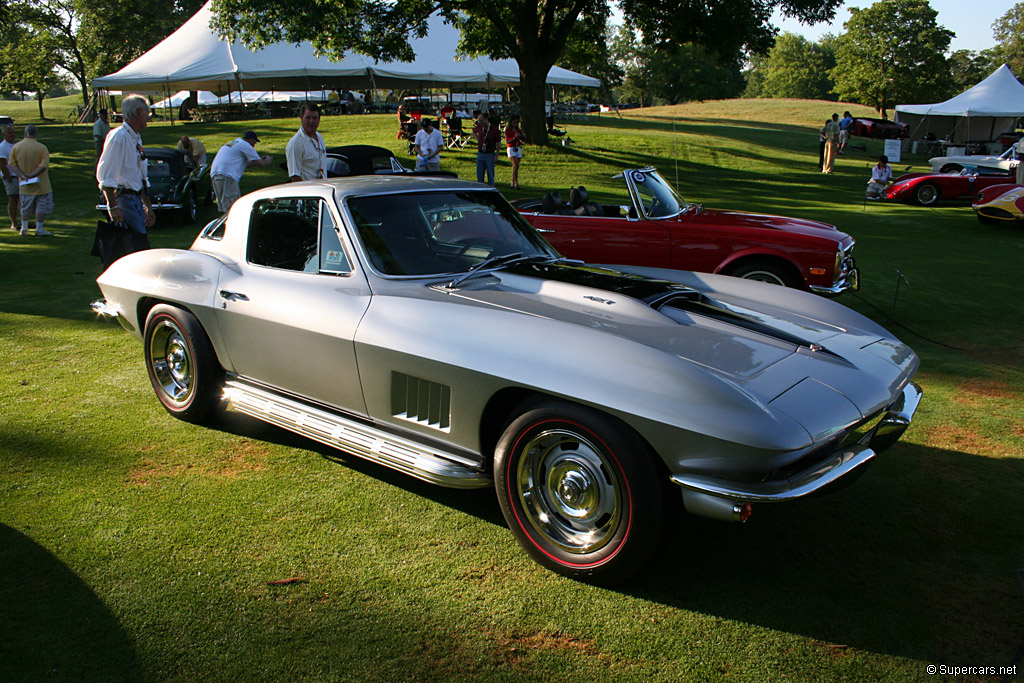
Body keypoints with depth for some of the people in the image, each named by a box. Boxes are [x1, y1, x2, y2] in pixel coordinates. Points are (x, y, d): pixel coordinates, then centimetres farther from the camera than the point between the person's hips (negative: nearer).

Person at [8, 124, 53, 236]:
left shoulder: (16, 147, -2)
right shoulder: (42, 147, -13)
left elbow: (11, 164, -4)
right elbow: (44, 165, -20)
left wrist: (22, 175, -11)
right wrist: (31, 175, -15)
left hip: (24, 184, 4)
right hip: (41, 184, -4)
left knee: (25, 207, 17)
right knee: (42, 206, 6)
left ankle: (24, 228, 21)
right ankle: (39, 229, 7)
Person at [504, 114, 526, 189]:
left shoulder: (518, 130, 13)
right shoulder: (507, 129, -2)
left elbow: (524, 140, 11)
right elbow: (507, 141, -9)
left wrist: (522, 135, -8)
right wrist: (514, 137, -22)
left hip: (518, 149, 6)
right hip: (511, 149, -6)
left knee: (515, 167, 6)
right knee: (516, 165, -20)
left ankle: (512, 184, 15)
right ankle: (516, 184, -24)